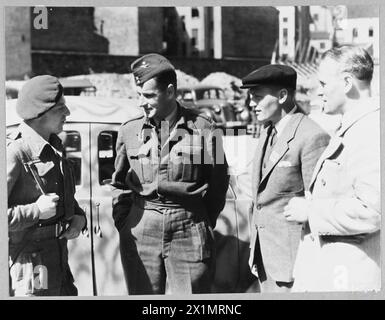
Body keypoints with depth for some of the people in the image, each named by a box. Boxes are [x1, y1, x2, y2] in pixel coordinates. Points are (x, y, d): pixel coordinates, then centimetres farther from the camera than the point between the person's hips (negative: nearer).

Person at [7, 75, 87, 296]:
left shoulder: (54, 147, 11)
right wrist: (36, 211, -23)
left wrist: (79, 217, 4)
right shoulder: (15, 153, -18)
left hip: (58, 262, 9)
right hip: (28, 265, -9)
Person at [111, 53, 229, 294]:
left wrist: (204, 226, 7)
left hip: (189, 233, -2)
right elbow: (119, 182, 16)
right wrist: (122, 222, 8)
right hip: (140, 234, 2)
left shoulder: (203, 129, -1)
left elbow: (218, 184, 7)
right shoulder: (129, 131, 6)